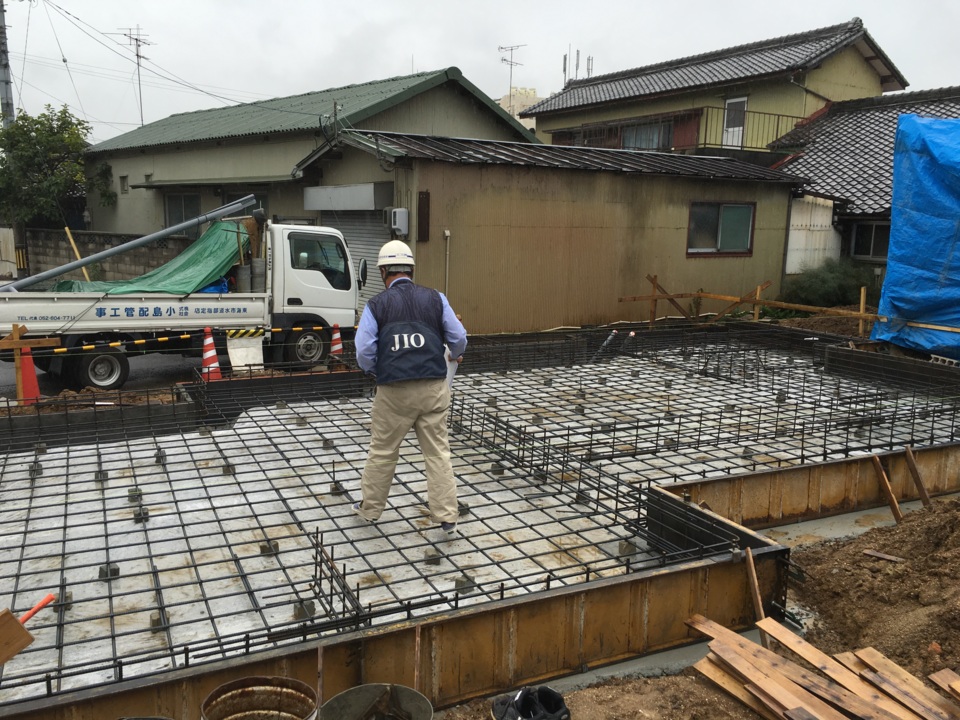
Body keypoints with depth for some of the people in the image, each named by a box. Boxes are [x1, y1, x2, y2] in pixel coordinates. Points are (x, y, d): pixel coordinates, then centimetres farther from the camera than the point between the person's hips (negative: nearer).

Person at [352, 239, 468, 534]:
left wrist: (374, 370, 15)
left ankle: (370, 508, 30)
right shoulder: (435, 298, 4)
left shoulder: (376, 305, 0)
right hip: (433, 387, 1)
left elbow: (364, 352, -6)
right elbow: (459, 339, 3)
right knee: (438, 452, 9)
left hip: (394, 390, -1)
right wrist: (453, 354, 26)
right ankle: (447, 516, 11)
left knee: (382, 452, 15)